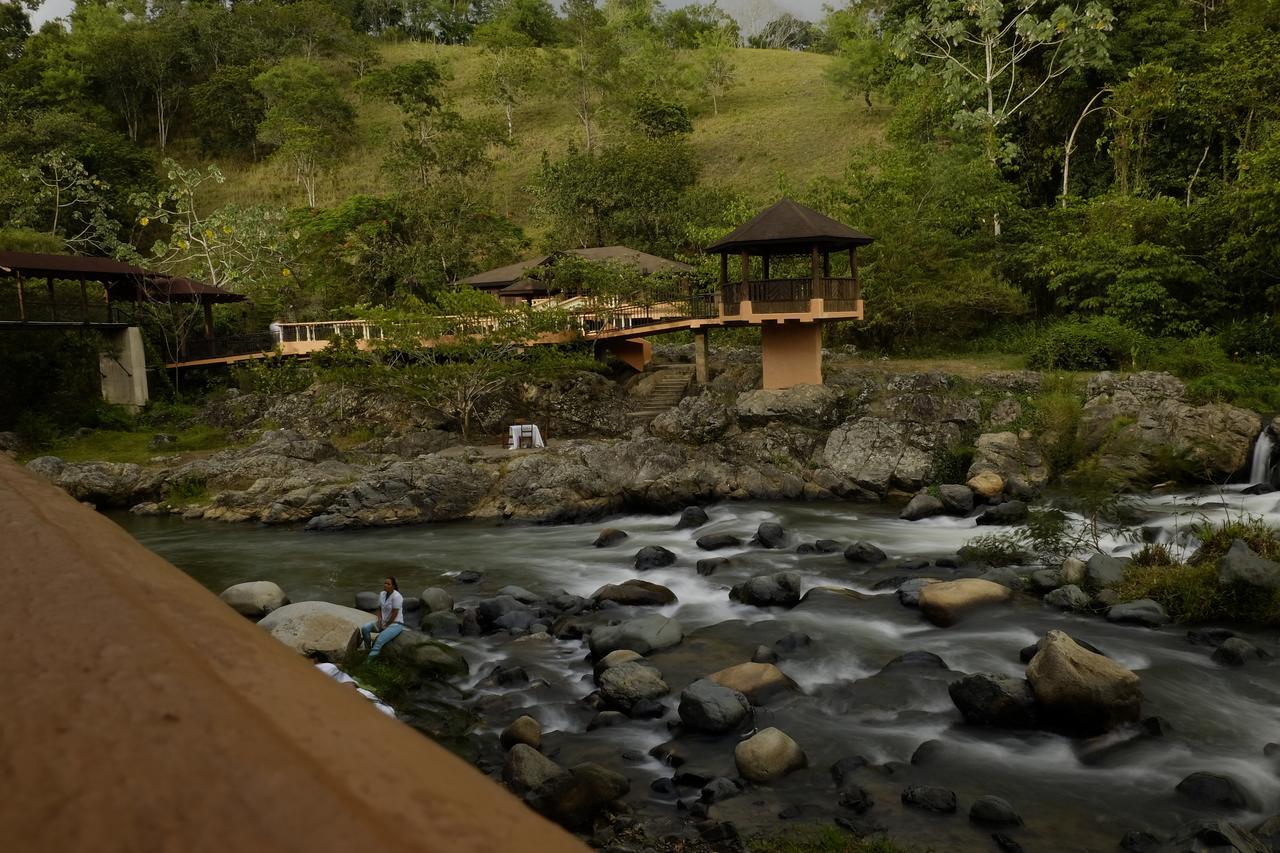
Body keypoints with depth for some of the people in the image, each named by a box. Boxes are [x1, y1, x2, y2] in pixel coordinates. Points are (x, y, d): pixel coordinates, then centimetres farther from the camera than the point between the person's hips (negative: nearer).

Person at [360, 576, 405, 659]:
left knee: (380, 640, -31)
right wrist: (379, 620, -4)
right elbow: (379, 609, 13)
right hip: (384, 622, 8)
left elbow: (394, 613, -18)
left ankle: (370, 658, -38)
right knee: (364, 628, -10)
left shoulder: (396, 596, -18)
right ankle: (368, 649, 0)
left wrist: (386, 625, -13)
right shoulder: (382, 594, 6)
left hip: (396, 624, -8)